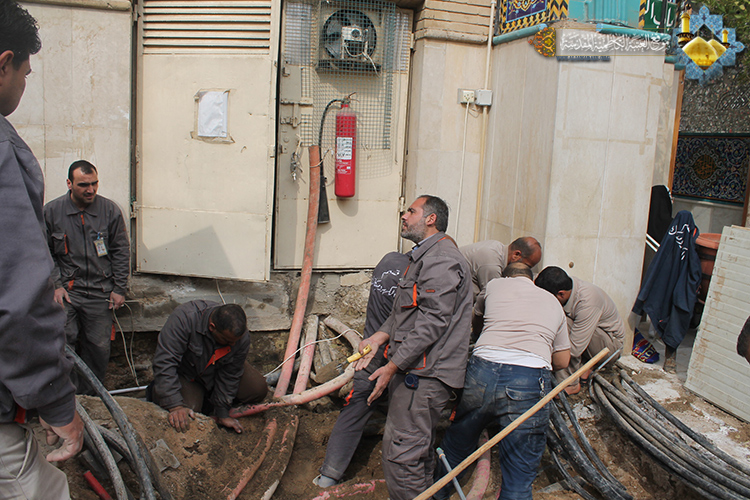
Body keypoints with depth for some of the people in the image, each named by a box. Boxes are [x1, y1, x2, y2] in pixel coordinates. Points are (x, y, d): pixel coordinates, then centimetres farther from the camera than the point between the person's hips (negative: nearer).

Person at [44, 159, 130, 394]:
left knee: (99, 347, 3)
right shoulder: (51, 211, 1)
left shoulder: (110, 210, 1)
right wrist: (55, 285, -2)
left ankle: (88, 397, 19)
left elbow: (121, 252, 5)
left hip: (100, 292, 1)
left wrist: (119, 289, 2)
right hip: (66, 290, 0)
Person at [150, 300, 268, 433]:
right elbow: (164, 362, -38)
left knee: (258, 389, -12)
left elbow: (230, 375, -14)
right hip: (185, 372, -3)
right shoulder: (184, 318, -39)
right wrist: (175, 405, -41)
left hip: (216, 372, 3)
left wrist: (222, 414, -13)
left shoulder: (243, 336, -26)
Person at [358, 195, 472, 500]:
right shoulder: (424, 256, 21)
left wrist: (392, 366, -20)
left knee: (400, 452, -7)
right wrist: (380, 336, 6)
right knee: (418, 449, 20)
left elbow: (432, 321, -22)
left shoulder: (440, 259, -15)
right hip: (417, 370, 11)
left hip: (423, 373, -11)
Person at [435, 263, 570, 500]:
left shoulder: (495, 285, 19)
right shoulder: (553, 303, 23)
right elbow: (562, 360, 27)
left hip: (482, 373, 1)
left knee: (456, 447, 23)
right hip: (530, 383, 0)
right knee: (519, 480, 7)